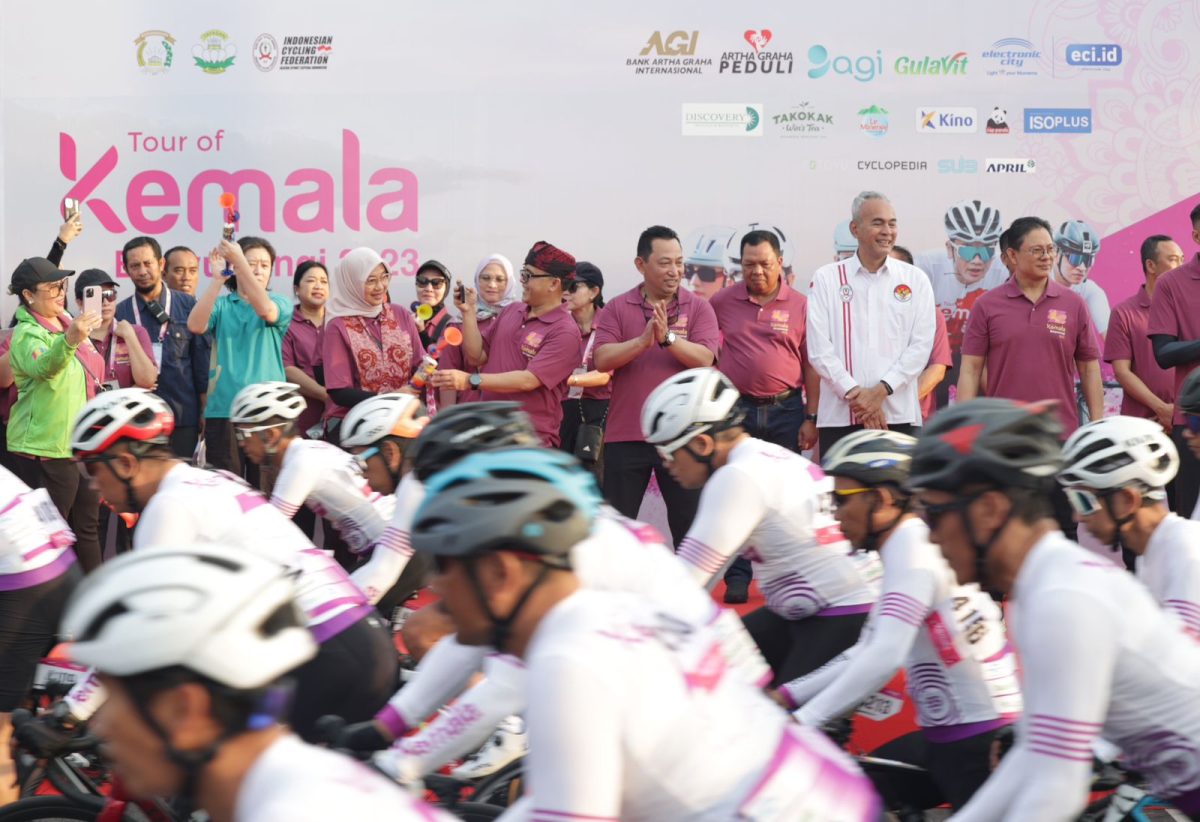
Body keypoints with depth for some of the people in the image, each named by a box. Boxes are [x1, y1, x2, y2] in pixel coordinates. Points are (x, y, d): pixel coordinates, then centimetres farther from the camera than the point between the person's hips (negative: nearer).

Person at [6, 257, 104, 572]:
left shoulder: (67, 323, 11)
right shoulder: (27, 333, -15)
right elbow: (43, 367, -39)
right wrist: (69, 341, -57)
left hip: (81, 444, 8)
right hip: (43, 449, -8)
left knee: (86, 527, 14)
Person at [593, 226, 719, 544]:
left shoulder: (698, 308, 2)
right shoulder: (617, 309, 4)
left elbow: (704, 358, -11)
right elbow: (602, 359, -9)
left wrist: (668, 337, -26)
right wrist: (643, 341, -23)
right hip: (626, 435, 1)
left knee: (689, 527, 7)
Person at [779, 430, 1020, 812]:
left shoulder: (911, 544, -17)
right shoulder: (908, 546, 13)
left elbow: (884, 658, -28)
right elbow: (865, 653, 14)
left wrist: (802, 722, -27)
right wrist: (787, 695, 9)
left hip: (982, 744, -10)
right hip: (948, 738, 10)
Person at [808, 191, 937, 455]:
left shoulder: (915, 280, 10)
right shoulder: (826, 279, 7)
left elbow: (921, 345, 2)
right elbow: (819, 348, 0)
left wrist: (882, 390, -9)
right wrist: (854, 393, -10)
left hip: (899, 415, 1)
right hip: (839, 416, -1)